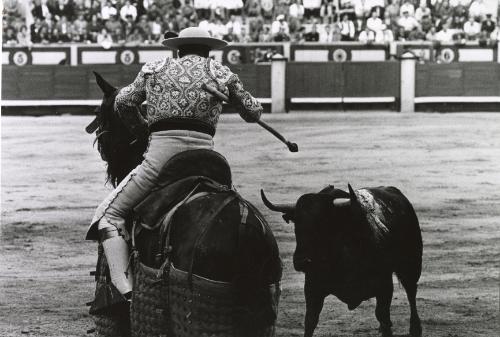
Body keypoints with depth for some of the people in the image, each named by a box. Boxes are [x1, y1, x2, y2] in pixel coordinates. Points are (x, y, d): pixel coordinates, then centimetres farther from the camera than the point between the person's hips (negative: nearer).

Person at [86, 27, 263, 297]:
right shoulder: (222, 74, 19)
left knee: (109, 216, 5)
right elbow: (253, 113, 27)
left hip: (161, 155, -2)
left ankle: (124, 289, -15)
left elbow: (124, 102, 10)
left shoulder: (155, 69, 18)